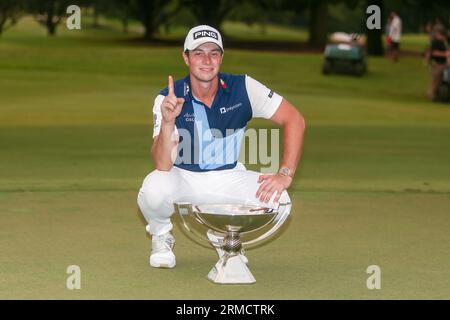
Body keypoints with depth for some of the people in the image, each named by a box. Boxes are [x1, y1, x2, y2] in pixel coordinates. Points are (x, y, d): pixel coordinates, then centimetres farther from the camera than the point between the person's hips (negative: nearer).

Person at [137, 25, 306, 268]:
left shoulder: (243, 88, -12)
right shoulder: (168, 100, -15)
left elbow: (294, 120, -9)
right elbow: (163, 165, -25)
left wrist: (285, 174, -18)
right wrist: (167, 122, -43)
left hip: (228, 178, 2)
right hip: (183, 178, -2)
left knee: (277, 200, -25)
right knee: (154, 190, -36)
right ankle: (161, 235, 3)